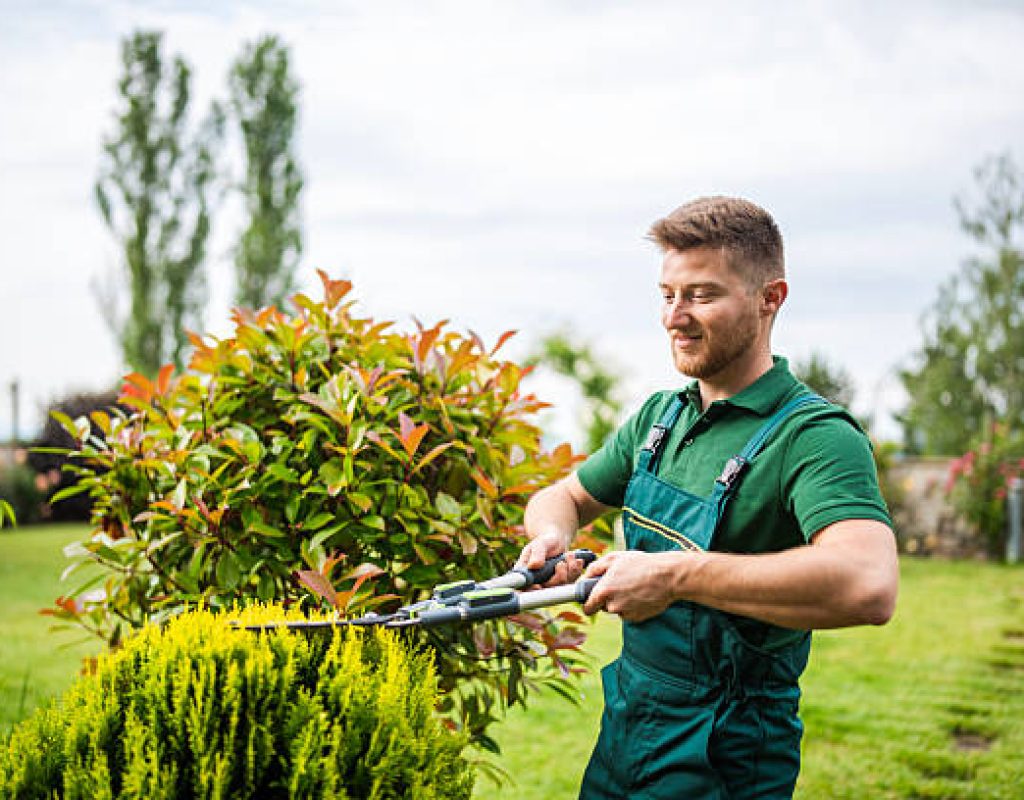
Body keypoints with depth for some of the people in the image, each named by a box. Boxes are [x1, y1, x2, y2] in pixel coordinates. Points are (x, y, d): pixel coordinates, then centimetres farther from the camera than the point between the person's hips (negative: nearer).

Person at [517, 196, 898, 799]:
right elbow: (566, 496, 17)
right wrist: (553, 535, -9)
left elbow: (869, 586, -37)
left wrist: (674, 575, -35)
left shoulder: (814, 435, -20)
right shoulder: (661, 416, 5)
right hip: (624, 727, 7)